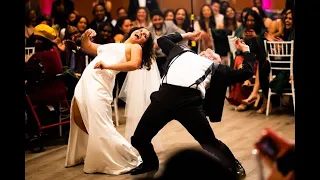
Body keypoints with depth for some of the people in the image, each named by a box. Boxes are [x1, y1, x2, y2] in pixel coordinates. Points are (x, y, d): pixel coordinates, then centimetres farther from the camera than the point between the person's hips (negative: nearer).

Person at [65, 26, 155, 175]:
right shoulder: (112, 45, 27)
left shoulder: (136, 47, 7)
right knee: (78, 119, 12)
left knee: (100, 127, -15)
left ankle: (129, 159, -4)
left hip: (100, 84, -8)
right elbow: (87, 47, 32)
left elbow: (134, 64, -13)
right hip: (85, 81, 8)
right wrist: (85, 37, 10)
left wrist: (107, 66, -20)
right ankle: (89, 153, 32)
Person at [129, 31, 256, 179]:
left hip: (190, 102, -2)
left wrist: (246, 50, 37)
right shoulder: (183, 52, 32)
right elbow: (162, 40, 48)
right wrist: (185, 35, 52)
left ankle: (234, 165, 28)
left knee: (210, 143, 0)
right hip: (164, 97, 3)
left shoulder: (216, 68, 23)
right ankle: (151, 163, 37)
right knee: (139, 139, 6)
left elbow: (246, 71, 24)